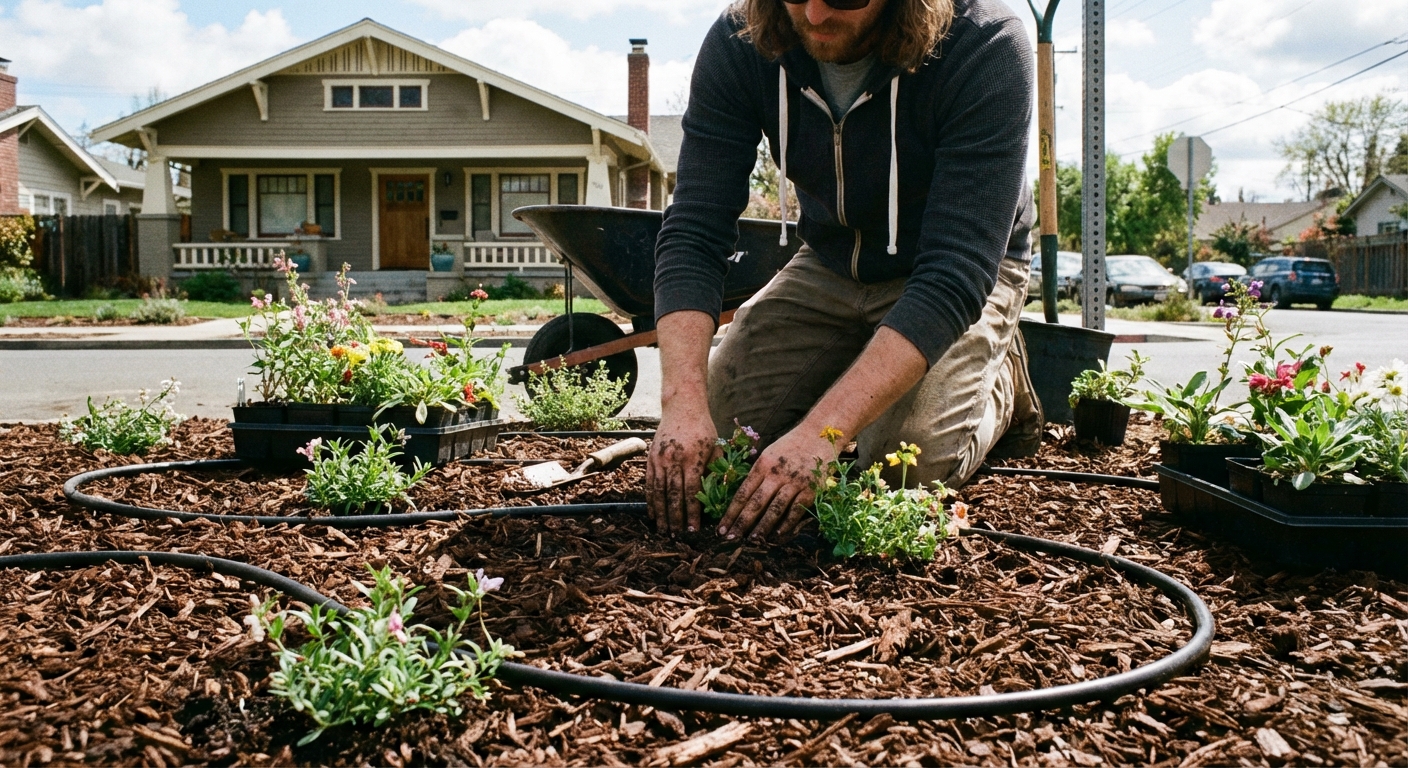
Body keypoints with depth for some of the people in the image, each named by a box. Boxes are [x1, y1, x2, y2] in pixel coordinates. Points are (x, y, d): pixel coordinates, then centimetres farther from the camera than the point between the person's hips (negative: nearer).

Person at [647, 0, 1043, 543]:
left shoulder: (987, 47, -32)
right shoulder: (738, 44, -21)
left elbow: (954, 274, -37)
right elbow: (694, 233, -24)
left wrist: (822, 431, -45)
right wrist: (683, 401, -40)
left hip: (962, 277, -4)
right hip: (831, 266, 4)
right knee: (716, 423, -8)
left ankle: (998, 383, 9)